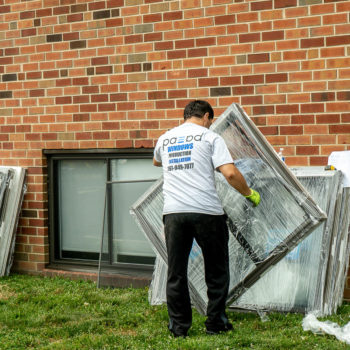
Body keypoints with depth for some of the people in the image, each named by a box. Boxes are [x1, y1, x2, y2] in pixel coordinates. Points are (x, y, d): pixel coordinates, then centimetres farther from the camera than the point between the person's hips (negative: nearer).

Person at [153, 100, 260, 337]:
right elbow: (230, 173, -8)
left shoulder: (165, 139, 17)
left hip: (173, 212, 3)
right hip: (206, 211, -3)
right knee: (216, 270, 11)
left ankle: (179, 327, 13)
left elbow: (156, 162, 41)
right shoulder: (210, 137, 4)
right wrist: (250, 194, 7)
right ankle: (215, 322, 16)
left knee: (176, 273, 10)